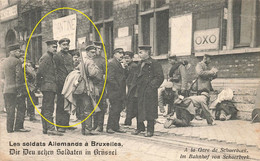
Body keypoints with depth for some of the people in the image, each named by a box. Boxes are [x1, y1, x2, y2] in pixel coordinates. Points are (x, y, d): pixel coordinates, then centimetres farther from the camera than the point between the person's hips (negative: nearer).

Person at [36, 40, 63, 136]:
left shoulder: (50, 58, 21)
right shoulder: (46, 57, -10)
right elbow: (39, 71, -18)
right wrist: (38, 84, -10)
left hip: (50, 87, 10)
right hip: (48, 86, -10)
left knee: (45, 109, 11)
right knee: (48, 108, -10)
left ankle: (45, 129, 17)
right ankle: (50, 128, -11)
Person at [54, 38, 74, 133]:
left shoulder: (70, 56, 18)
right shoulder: (56, 56, -3)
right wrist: (60, 81, -13)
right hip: (61, 85, -7)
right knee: (61, 105, -4)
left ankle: (66, 124, 18)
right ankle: (59, 125, 2)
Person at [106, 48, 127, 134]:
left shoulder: (119, 64, 20)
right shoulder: (111, 64, -11)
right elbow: (110, 78, -18)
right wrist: (117, 87, -16)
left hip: (120, 92, 9)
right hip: (114, 91, -9)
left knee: (119, 109, 12)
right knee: (114, 109, -5)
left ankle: (116, 127, 20)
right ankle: (110, 127, 5)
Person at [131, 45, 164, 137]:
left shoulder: (154, 64, -9)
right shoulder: (140, 64, 15)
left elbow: (160, 77, -11)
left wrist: (152, 86, -15)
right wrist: (136, 88, 13)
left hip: (150, 91, -7)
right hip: (140, 91, 7)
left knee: (149, 110, -1)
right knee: (138, 110, 12)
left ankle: (150, 130, 9)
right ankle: (140, 127, 28)